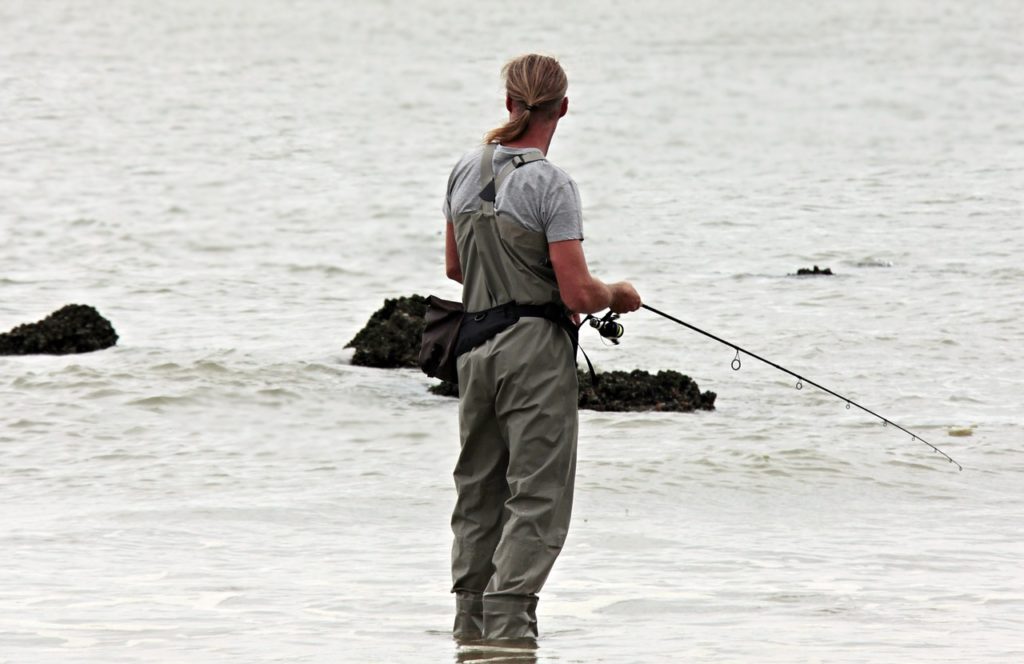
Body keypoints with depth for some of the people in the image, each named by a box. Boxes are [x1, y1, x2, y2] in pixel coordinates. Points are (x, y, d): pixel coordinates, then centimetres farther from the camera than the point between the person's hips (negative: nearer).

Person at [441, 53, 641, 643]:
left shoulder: (466, 171, 6)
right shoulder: (550, 184, -14)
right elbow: (578, 294, -16)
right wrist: (619, 294, 4)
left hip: (476, 344, 7)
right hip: (536, 350, -7)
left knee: (478, 490, 16)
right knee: (537, 496, -4)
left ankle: (471, 622, 20)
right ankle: (507, 625, -12)